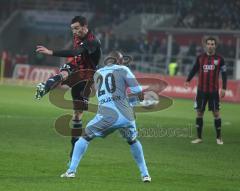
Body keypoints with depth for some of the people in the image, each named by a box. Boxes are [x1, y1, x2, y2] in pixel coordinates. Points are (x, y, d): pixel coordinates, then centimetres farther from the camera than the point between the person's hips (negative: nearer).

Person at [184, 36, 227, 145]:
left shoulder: (219, 59, -1)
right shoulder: (200, 58, 4)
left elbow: (224, 73, 2)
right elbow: (194, 69, 11)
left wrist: (224, 88, -5)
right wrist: (188, 81, -3)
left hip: (214, 90, -2)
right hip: (201, 90, 2)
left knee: (216, 113, 0)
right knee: (199, 112, 4)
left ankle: (219, 138, 10)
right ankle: (199, 137, 11)